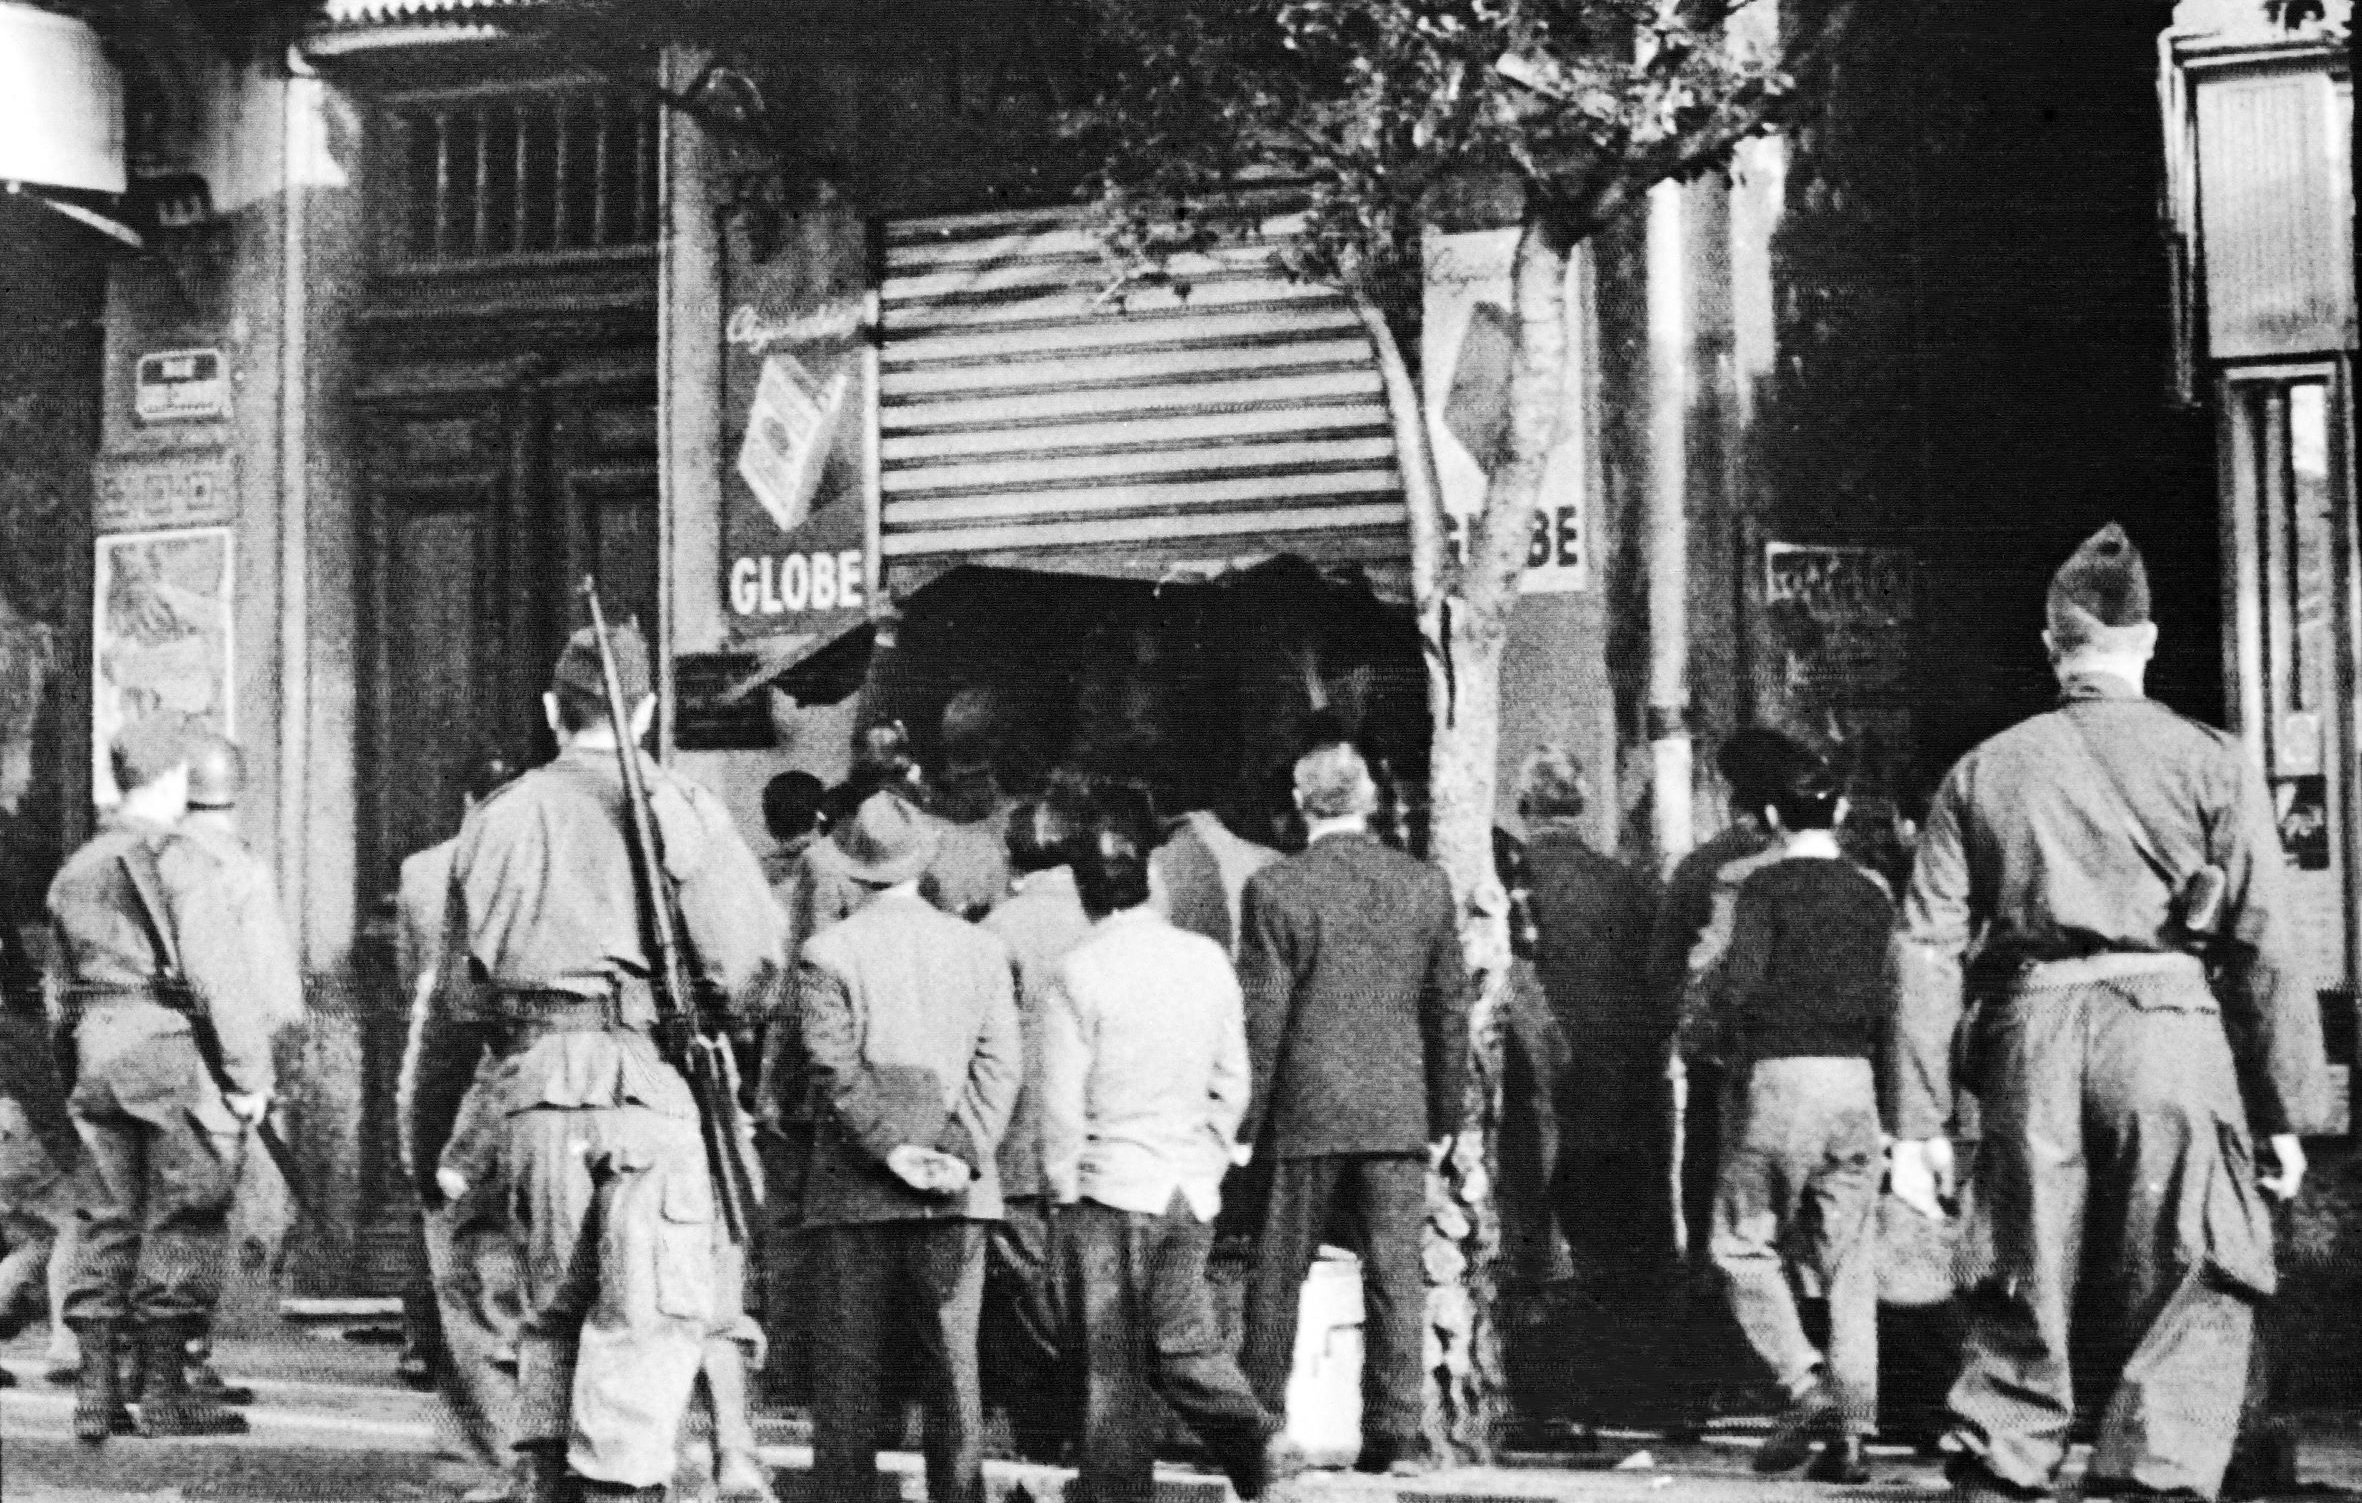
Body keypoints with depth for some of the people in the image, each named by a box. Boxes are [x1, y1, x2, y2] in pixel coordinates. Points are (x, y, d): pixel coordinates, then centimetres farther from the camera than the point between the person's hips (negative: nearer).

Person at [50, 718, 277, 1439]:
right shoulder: (186, 865, -9)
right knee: (181, 1219, -1)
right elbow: (220, 976, -14)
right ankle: (165, 1391, 0)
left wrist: (83, 1063, 19)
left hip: (96, 1056, 7)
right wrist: (251, 1072, -11)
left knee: (107, 1219, 10)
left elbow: (62, 986, 16)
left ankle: (96, 1392, 10)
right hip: (172, 1054, -7)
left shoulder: (75, 871, 14)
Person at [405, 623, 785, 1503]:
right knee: (648, 1316, -1)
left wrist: (434, 1144, 18)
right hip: (651, 1087, -3)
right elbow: (750, 965, -6)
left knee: (551, 1313, 15)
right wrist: (704, 1014, 16)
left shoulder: (499, 819, 12)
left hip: (534, 1088, 3)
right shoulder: (684, 811, 3)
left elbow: (454, 1002, 12)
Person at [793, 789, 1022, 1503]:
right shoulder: (983, 948, 5)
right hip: (958, 1199, 3)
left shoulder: (826, 952, -4)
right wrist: (960, 1153, -7)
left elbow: (837, 1071, -11)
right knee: (954, 1365, 8)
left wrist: (891, 1150, -9)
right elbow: (1001, 1064, -2)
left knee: (847, 1372, 2)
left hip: (854, 1197, -2)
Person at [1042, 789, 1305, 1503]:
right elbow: (1231, 1082, 6)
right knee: (1183, 1339, 16)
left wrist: (1065, 1190, 1)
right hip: (1192, 1189, 4)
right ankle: (1260, 1441, -1)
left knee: (1112, 1364, 6)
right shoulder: (1207, 959, 1)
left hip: (1110, 1184, -4)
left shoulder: (1079, 971, -12)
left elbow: (1061, 1098, -10)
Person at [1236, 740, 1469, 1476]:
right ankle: (1397, 1434, 1)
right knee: (1396, 1273, 4)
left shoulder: (1275, 889, -7)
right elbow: (1450, 1009, 7)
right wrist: (1445, 1115, 15)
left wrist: (1243, 1124, 0)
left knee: (1278, 1274, 9)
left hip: (1306, 1111, -2)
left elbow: (1261, 1018, -7)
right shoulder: (1425, 884, 3)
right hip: (1398, 1111, 2)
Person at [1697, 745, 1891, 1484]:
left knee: (1745, 1245, 8)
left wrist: (1731, 1049, 2)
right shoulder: (1872, 895, 10)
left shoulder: (1768, 886, -4)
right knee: (1849, 1263, 7)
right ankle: (1849, 1429, 3)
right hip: (1854, 1078, 4)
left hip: (1779, 1076, -4)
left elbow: (1737, 982, -14)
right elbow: (1888, 1005, 7)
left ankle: (1805, 1385, -8)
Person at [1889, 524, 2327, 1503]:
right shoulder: (2210, 762, 4)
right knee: (2189, 1308, 3)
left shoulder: (1984, 772, 11)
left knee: (2019, 1310, 10)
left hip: (2031, 1032, 3)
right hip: (2168, 1024, -3)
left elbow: (1929, 951, 6)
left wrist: (1918, 1123, 7)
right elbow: (2266, 947, 0)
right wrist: (2286, 1110, 4)